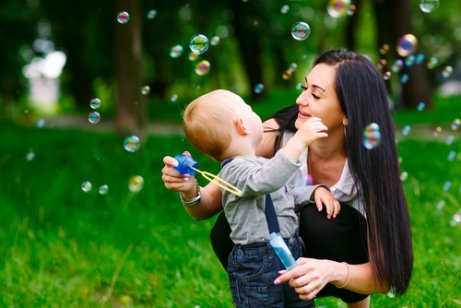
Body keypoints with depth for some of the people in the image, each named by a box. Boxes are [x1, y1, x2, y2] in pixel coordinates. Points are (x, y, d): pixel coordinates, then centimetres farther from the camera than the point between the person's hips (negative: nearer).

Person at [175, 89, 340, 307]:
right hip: (257, 266, -9)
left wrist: (317, 190, 4)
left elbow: (290, 195, 24)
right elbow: (266, 181, -37)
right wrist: (299, 140, -38)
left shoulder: (262, 164, 15)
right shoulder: (235, 171, -17)